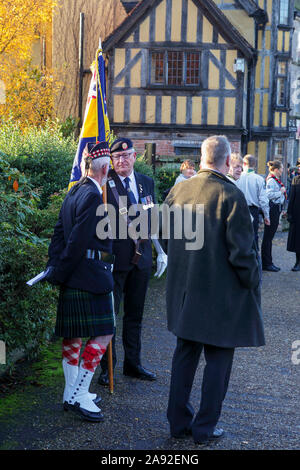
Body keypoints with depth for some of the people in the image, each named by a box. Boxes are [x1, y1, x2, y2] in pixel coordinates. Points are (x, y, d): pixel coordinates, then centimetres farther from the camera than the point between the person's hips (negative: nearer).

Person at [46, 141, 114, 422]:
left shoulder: (74, 192, 13)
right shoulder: (93, 196, -17)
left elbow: (60, 233, 13)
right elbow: (78, 240, -19)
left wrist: (55, 267, 9)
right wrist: (60, 272, -11)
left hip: (72, 279, 10)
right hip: (89, 277, -10)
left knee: (73, 334, 14)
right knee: (101, 335, -5)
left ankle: (72, 392, 23)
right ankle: (78, 396, -3)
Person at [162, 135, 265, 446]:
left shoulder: (177, 191, -1)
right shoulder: (230, 196, -19)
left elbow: (168, 239, 11)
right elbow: (242, 251, -18)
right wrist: (252, 282, -3)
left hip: (184, 290, 6)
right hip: (221, 293, -6)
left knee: (185, 354, 17)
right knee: (218, 359, 8)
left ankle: (178, 421, 26)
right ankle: (205, 428, 15)